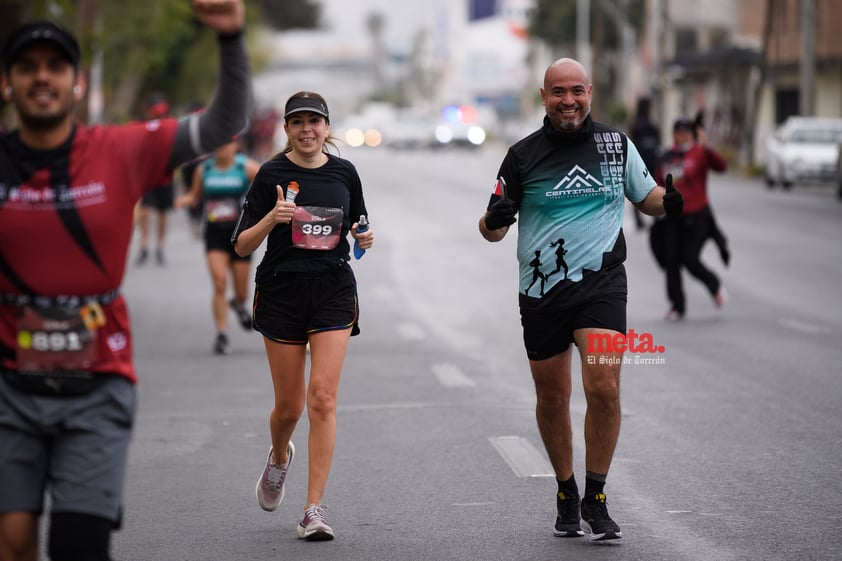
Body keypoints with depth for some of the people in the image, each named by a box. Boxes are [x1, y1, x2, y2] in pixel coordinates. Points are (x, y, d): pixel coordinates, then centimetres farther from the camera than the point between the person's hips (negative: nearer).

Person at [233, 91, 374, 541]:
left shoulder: (344, 172, 6)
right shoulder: (272, 174, -3)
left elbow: (355, 229, 20)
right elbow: (242, 246, -5)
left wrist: (364, 238, -3)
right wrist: (272, 218, -22)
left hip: (334, 290, 1)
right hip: (281, 291, -1)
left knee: (323, 397, -11)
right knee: (289, 404, 6)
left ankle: (314, 509, -8)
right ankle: (279, 457, 43)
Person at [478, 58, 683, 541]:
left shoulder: (617, 144, 5)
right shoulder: (524, 155, 2)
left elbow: (646, 196, 19)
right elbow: (492, 228, 5)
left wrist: (672, 200, -3)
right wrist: (495, 219, -18)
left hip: (601, 283, -1)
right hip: (542, 292, 1)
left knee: (604, 388, -16)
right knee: (552, 398, 9)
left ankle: (596, 500, -2)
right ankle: (566, 495, 29)